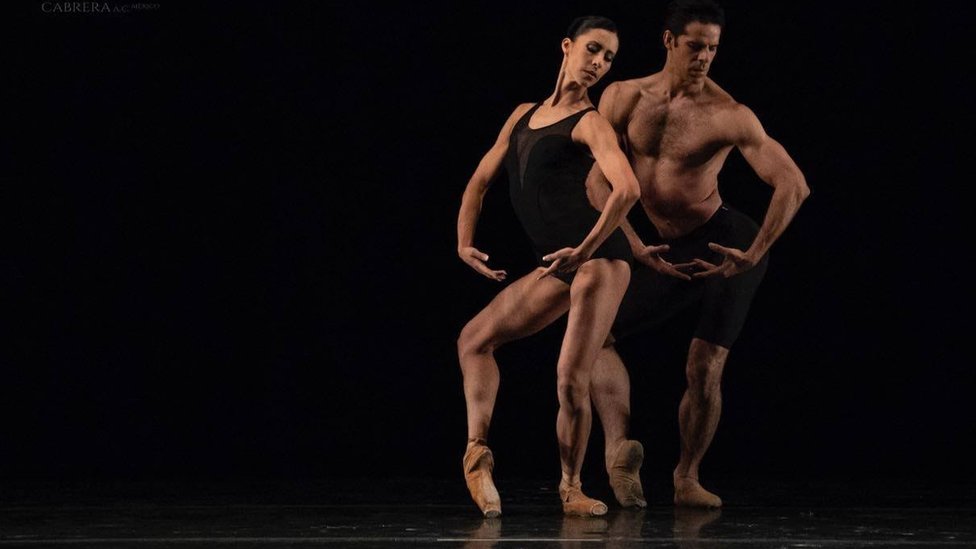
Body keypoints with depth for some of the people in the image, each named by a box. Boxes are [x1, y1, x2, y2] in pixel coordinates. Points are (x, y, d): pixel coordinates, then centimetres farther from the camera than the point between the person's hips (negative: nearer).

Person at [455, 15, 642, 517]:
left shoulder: (589, 123, -4)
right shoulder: (524, 114, 17)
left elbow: (627, 190, -20)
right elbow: (481, 180, 22)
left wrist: (586, 249, -24)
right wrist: (464, 242, 9)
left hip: (599, 257, -8)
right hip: (557, 267, 8)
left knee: (571, 382, -13)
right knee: (474, 337, 8)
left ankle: (571, 487, 5)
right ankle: (477, 449, 2)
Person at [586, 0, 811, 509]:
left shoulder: (729, 115, -18)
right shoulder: (623, 98, -5)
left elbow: (793, 185, -24)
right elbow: (597, 180, -5)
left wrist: (752, 256, -29)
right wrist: (635, 247, -15)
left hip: (726, 242, -5)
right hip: (670, 255, 5)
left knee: (704, 369, -10)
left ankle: (687, 478, 11)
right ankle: (618, 448, -10)